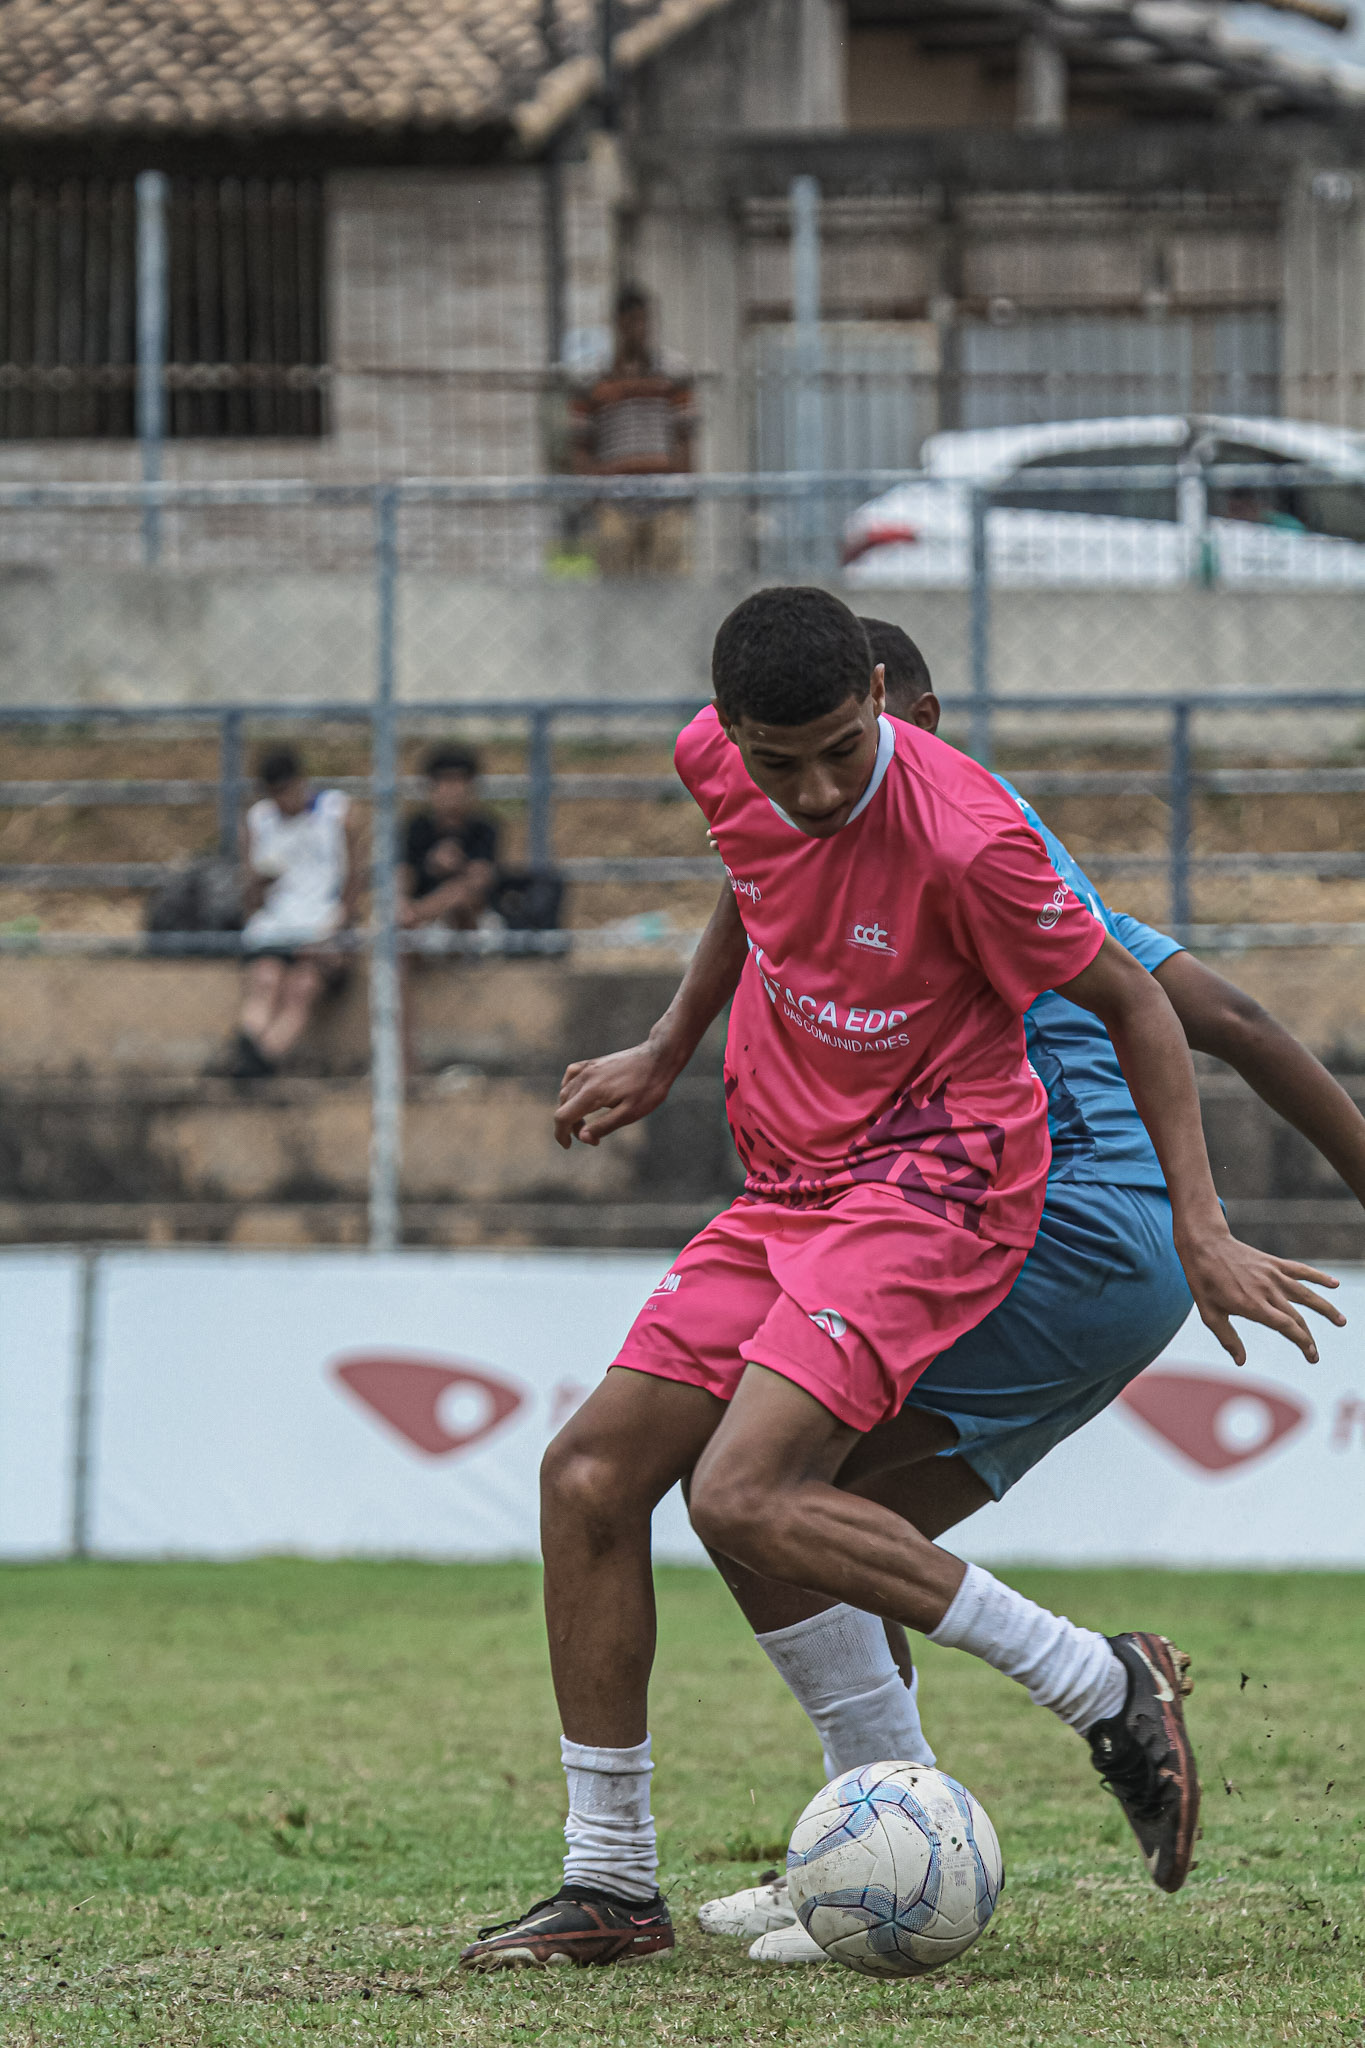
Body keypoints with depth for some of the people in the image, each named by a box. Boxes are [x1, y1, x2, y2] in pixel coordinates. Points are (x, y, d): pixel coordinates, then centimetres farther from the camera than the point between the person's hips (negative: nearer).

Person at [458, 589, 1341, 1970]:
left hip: (932, 1182, -8)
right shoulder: (716, 766, -4)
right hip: (786, 1187, 8)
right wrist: (665, 1054, 27)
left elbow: (1127, 999, -10)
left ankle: (1103, 1687, -13)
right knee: (590, 1477, -2)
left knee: (741, 1502, -25)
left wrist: (1200, 1230, -11)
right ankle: (609, 1885, 6)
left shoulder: (960, 835, -23)